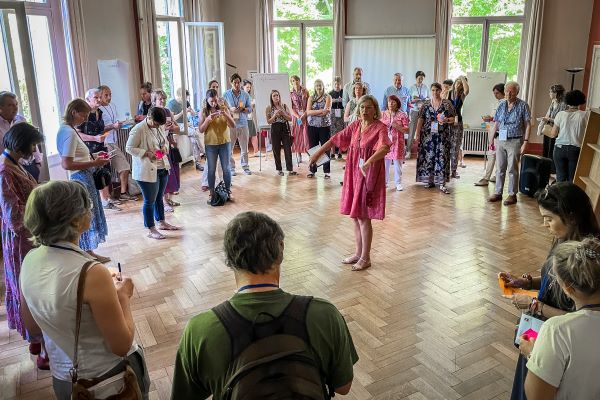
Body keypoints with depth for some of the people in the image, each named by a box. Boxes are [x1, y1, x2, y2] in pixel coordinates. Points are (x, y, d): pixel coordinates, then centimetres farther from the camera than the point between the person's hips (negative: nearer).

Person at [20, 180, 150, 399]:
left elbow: (31, 323, 7)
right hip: (109, 377, -6)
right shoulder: (91, 273, -31)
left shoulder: (30, 260, -10)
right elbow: (121, 346, -23)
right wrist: (123, 296, -10)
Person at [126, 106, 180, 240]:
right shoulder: (138, 130, -16)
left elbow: (165, 141, 20)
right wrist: (146, 153, -22)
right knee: (149, 201, 1)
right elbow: (129, 148, -13)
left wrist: (164, 148, -2)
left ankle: (161, 222, 36)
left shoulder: (160, 127, 5)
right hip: (147, 171, -7)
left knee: (159, 198, 21)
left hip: (162, 168, 7)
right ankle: (151, 230, 12)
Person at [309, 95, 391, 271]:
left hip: (369, 176, -6)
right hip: (353, 175, 7)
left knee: (363, 216, -2)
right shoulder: (355, 125, 8)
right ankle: (358, 253, 26)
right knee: (355, 215, 12)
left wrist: (368, 162, -46)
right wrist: (318, 153, 15)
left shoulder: (380, 128, -12)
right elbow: (336, 139, 15)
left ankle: (365, 258, 12)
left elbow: (384, 148, -31)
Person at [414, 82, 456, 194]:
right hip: (428, 135, 1)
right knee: (428, 156, 2)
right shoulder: (426, 104, 7)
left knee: (442, 157, -5)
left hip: (442, 136, -1)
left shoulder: (447, 103, 5)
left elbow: (453, 118, 7)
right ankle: (429, 180, 15)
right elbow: (420, 120, 4)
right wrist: (417, 134, -2)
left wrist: (447, 120, -15)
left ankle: (441, 183, -4)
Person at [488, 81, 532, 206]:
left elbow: (528, 125, -5)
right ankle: (498, 193, 17)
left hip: (515, 141, -4)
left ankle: (512, 195, 8)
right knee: (499, 168, 8)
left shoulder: (523, 106, -4)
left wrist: (525, 142, -12)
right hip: (501, 140, 5)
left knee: (512, 169, 0)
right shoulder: (502, 105, 9)